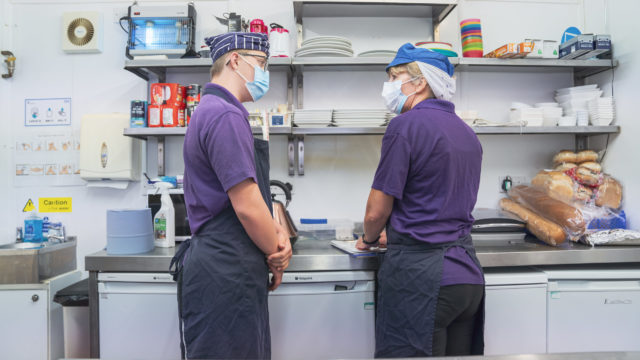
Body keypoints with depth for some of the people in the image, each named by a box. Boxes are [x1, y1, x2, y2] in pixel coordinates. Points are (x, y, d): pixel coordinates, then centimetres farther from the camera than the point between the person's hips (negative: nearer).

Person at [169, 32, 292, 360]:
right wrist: (276, 256, -3)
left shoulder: (211, 111, 17)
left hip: (225, 269, 10)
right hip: (226, 274, -10)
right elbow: (247, 207, -20)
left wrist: (278, 233, 1)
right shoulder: (226, 116, -17)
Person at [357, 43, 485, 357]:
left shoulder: (406, 125, -11)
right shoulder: (466, 132, 13)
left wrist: (369, 239, 11)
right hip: (467, 274, 8)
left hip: (419, 275, -8)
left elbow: (376, 212, -10)